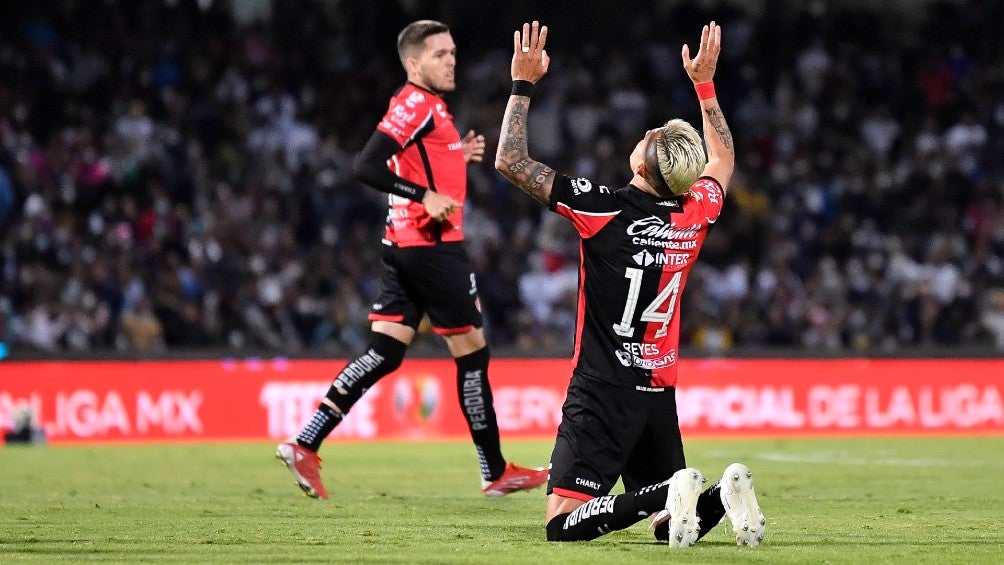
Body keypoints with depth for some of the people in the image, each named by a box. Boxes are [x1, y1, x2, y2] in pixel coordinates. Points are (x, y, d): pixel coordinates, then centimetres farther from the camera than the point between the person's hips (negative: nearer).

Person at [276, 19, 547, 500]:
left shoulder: (427, 106, 18)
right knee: (472, 351, -1)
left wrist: (461, 157, 14)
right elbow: (367, 166, -22)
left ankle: (304, 445, 0)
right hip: (432, 244, -10)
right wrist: (425, 196, -23)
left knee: (384, 352, 5)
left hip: (405, 246, 10)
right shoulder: (416, 104, -13)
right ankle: (496, 473, 7)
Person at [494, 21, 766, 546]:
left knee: (563, 525, -9)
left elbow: (510, 161, -9)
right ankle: (723, 495, -18)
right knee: (670, 528, 13)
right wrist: (704, 83, 31)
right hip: (660, 395, 6)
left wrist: (523, 84, -1)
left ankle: (667, 493, -29)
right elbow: (722, 160, 27)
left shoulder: (604, 210, -13)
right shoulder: (693, 214, 3)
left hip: (602, 391, -6)